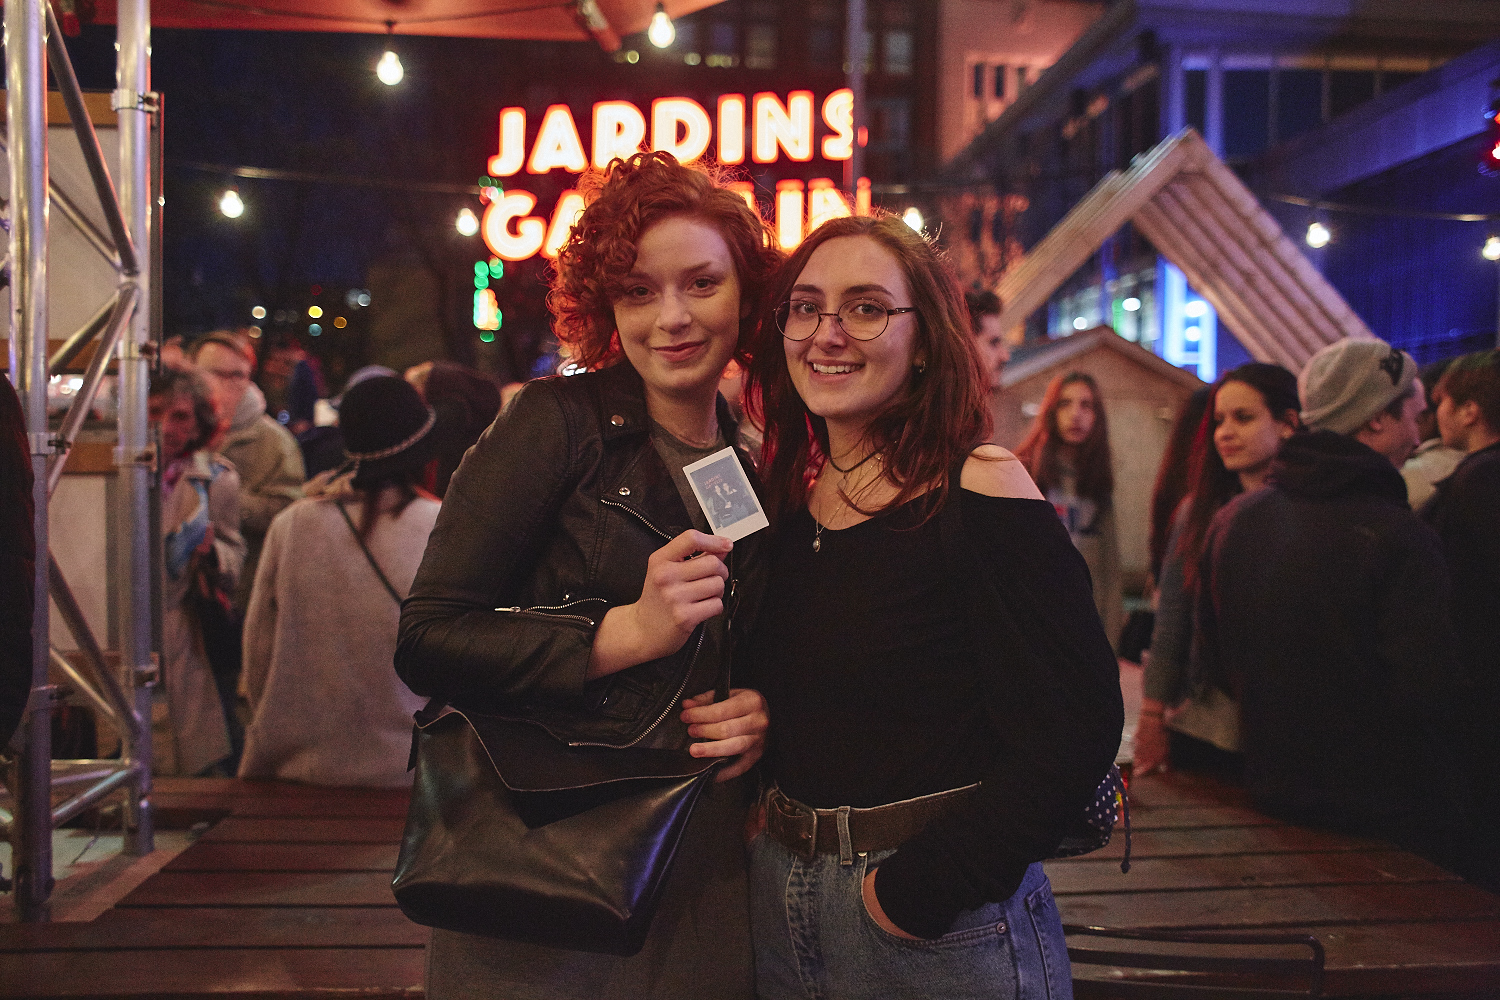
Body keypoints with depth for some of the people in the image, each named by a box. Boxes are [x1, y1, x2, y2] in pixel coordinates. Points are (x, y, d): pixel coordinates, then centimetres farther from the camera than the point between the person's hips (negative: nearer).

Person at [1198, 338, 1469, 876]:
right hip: (1390, 810, -6)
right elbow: (1433, 695, -22)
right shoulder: (1400, 537, -19)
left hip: (1273, 794, 6)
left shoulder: (1232, 518, 0)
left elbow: (1216, 668, 9)